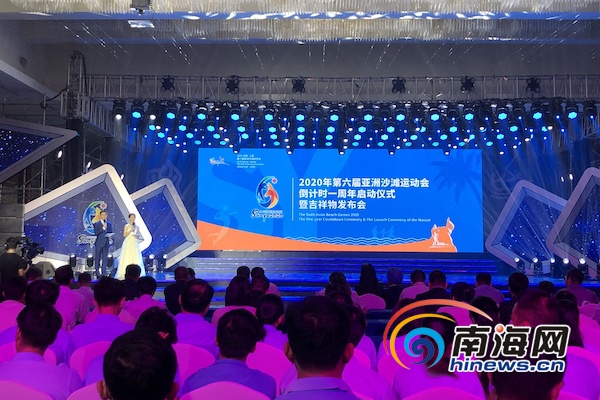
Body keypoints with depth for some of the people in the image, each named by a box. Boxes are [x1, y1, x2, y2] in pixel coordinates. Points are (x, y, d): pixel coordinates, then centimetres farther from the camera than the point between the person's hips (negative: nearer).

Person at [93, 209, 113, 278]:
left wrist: (110, 236, -5)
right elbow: (96, 233, -11)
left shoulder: (109, 224, 14)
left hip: (106, 243, 3)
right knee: (97, 258, 2)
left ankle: (104, 272, 4)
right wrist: (103, 228, -14)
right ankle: (97, 272, 9)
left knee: (105, 258, 2)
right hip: (99, 243, -3)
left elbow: (111, 233, 16)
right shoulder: (97, 224, 1)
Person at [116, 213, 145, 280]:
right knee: (127, 258, -7)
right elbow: (124, 235, -3)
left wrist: (137, 236, -8)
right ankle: (126, 274, -7)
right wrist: (131, 230, -12)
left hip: (135, 243, 3)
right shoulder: (126, 226, 4)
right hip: (128, 243, -3)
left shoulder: (137, 226, 11)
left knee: (135, 258, -2)